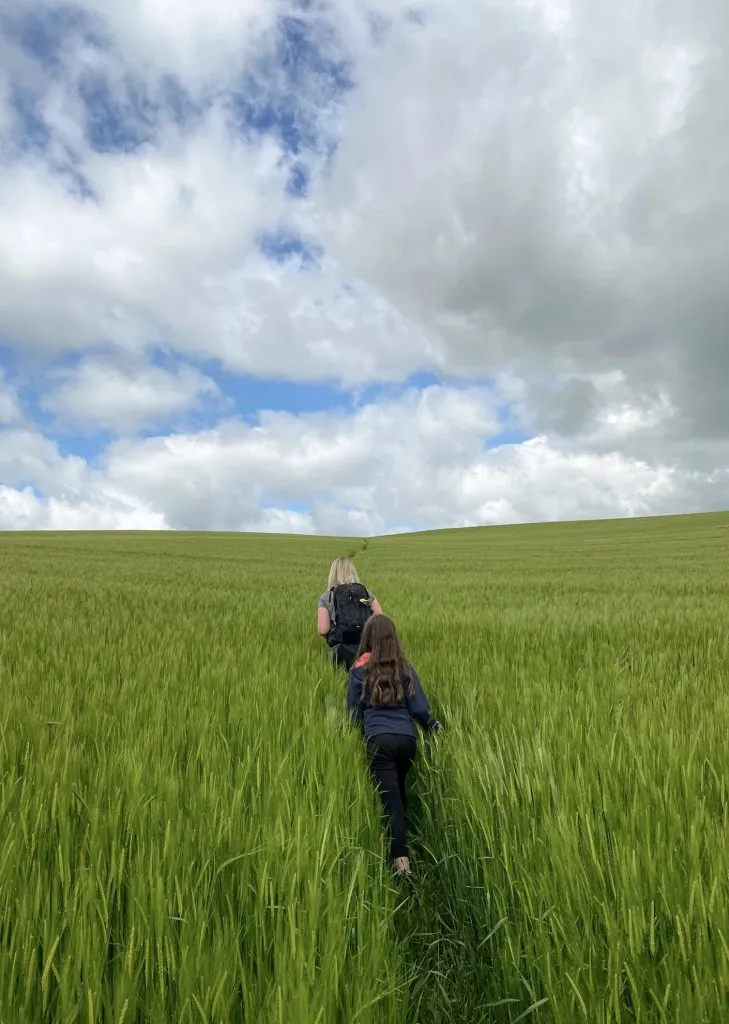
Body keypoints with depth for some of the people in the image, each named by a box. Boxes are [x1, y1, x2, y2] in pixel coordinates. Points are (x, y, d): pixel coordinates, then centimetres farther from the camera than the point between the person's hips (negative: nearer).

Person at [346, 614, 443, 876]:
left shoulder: (360, 669, 2)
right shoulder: (405, 667, 6)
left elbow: (353, 710, 6)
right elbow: (419, 707, 1)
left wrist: (360, 732, 24)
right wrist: (433, 725, 19)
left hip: (379, 740, -3)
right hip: (407, 738, 4)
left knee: (390, 800, -1)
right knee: (399, 792, 24)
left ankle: (401, 859, -10)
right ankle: (400, 843, 38)